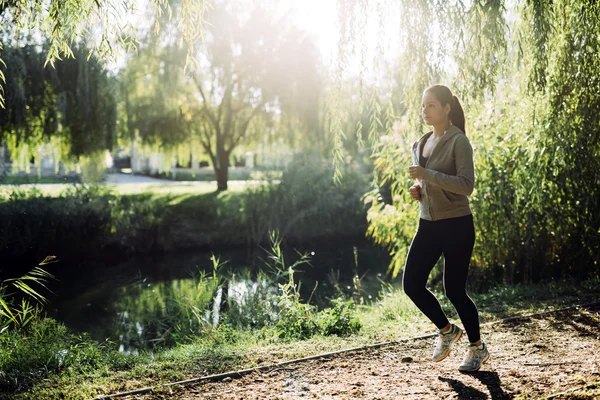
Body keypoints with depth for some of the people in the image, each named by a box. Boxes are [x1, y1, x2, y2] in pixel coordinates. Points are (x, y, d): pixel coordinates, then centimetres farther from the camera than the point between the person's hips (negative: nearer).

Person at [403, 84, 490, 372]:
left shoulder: (458, 142, -11)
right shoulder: (419, 145, 11)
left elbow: (466, 185, -20)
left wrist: (427, 175, -26)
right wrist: (417, 190, 2)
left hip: (456, 225, -7)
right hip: (428, 225, 7)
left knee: (454, 289, -1)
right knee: (412, 284, 1)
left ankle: (477, 348, 22)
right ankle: (447, 331, 26)